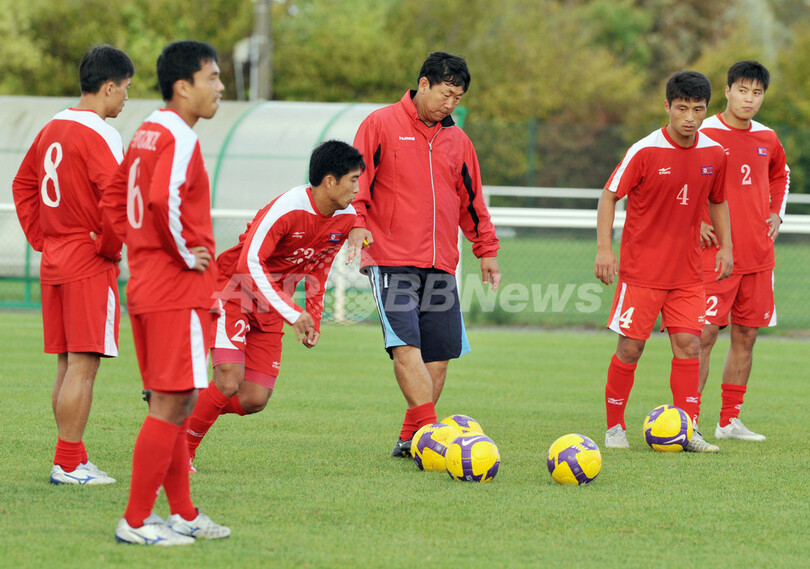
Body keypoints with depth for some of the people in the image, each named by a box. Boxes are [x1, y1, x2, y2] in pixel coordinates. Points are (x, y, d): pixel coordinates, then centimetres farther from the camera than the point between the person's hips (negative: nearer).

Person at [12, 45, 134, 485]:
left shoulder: (52, 130, 12)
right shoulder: (99, 135, -14)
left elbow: (22, 186, 21)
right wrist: (110, 244, -9)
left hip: (54, 262, 9)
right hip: (91, 266, -9)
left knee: (67, 365, 12)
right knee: (83, 366, -7)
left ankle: (74, 460, 16)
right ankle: (68, 464, -7)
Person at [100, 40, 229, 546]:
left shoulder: (147, 133, 15)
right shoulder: (180, 137, -15)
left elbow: (115, 200, 21)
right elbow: (164, 200, -30)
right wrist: (185, 254, -17)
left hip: (146, 286, 10)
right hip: (179, 292, -10)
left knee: (175, 405, 15)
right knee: (171, 405, -7)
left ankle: (183, 513, 21)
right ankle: (136, 521, -5)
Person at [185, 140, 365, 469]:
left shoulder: (346, 218, -2)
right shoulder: (288, 208, -25)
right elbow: (250, 262, -26)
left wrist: (313, 321, 6)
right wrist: (292, 314, -28)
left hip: (270, 308, 7)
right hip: (234, 293, -7)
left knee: (254, 400, -5)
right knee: (229, 384, -20)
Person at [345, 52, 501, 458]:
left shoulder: (456, 140, 16)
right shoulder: (381, 124, 1)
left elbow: (471, 198, 24)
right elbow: (357, 180, -3)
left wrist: (486, 250, 23)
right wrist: (357, 223, -18)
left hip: (440, 264, 5)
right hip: (391, 259, -5)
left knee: (439, 354, 0)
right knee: (405, 344, -18)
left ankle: (410, 440, 11)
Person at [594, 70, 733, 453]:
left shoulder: (714, 154, 2)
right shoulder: (645, 151, -13)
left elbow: (717, 201, 18)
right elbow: (609, 196, -7)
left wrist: (725, 246, 8)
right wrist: (604, 248, -14)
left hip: (687, 270, 4)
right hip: (641, 269, -4)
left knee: (688, 344, -3)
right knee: (631, 347, -1)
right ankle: (614, 427, 14)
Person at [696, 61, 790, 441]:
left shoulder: (767, 139, 10)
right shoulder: (704, 134, -7)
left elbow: (780, 175, 30)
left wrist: (776, 213, 15)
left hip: (758, 255, 6)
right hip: (715, 254, -6)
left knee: (746, 336, 7)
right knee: (705, 334, -10)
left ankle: (730, 421, 14)